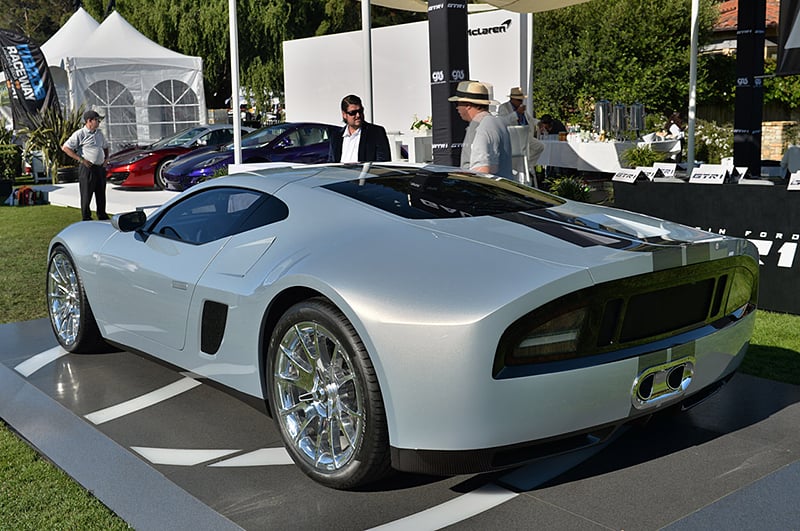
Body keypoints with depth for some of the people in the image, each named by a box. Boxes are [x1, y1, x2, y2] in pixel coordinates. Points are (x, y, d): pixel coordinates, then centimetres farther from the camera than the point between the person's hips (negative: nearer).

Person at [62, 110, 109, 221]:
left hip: (100, 168, 7)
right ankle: (86, 219, 9)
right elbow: (65, 147, -11)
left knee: (101, 194, 14)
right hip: (87, 168, -7)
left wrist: (106, 159, 11)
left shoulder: (99, 133, 13)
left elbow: (105, 147, 29)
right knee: (86, 195, 1)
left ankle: (102, 216, 26)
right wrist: (81, 160, -15)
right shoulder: (80, 134, -9)